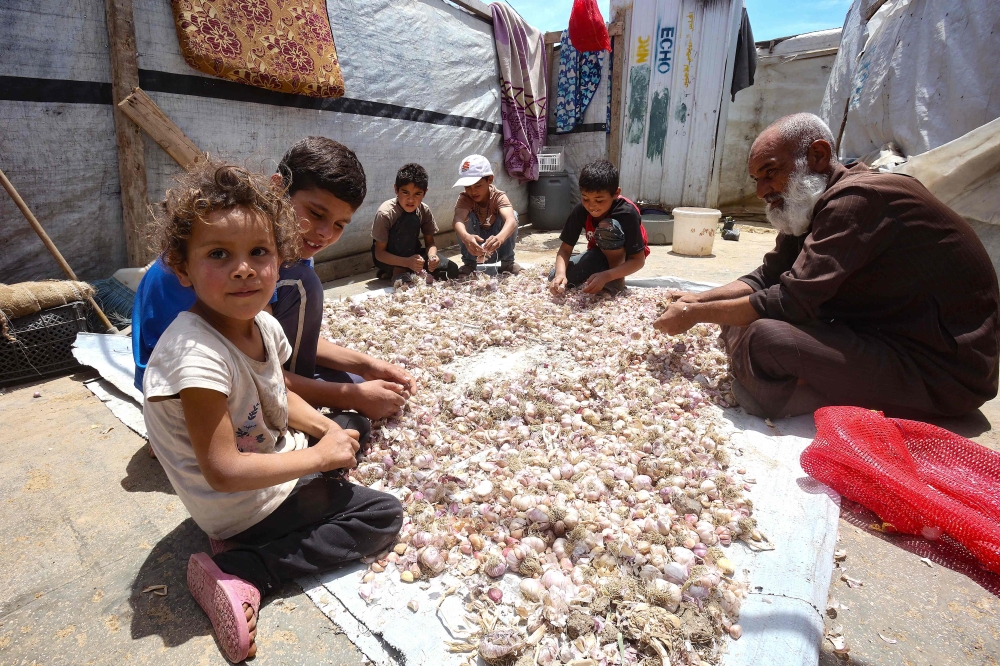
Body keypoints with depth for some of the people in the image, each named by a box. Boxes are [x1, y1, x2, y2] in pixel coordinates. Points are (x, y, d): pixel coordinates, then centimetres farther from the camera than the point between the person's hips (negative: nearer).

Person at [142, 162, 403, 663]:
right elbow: (222, 471, -31)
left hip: (274, 455, 9)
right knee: (384, 516, -6)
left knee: (351, 427, 25)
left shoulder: (263, 325, -7)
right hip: (241, 506, -9)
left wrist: (324, 427, -7)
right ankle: (241, 574, -9)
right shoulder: (198, 354, -33)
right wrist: (320, 455, -22)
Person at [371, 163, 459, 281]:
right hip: (387, 257, -6)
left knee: (451, 269, -15)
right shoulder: (385, 213, -25)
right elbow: (379, 253, -24)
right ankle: (398, 271, -18)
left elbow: (430, 242, -5)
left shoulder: (424, 210, -11)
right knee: (411, 221, -29)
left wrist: (432, 256, -30)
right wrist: (407, 262, -40)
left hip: (410, 254, 6)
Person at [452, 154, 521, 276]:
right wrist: (466, 237, -64)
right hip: (475, 246, 1)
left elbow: (511, 220, -42)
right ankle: (469, 263, -11)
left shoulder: (499, 197, -22)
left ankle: (507, 262, -9)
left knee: (513, 214, -25)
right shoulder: (464, 198, -19)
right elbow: (458, 220, -40)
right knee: (467, 216, -26)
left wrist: (500, 238, -64)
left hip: (496, 248, 0)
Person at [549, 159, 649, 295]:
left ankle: (617, 280, -17)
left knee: (608, 226, -35)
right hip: (600, 254, 4)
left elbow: (639, 260, -30)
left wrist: (606, 276, -45)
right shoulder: (579, 211, -21)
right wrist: (560, 274, -39)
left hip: (626, 256, -4)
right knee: (555, 278, -16)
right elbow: (565, 249, -17)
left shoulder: (627, 213, -32)